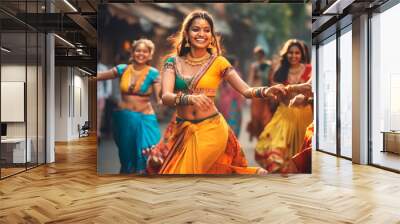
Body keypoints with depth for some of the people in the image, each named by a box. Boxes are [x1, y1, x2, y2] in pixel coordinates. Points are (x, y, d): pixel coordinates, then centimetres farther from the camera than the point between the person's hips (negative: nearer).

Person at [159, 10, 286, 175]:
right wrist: (191, 99, -34)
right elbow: (166, 97, -15)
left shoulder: (218, 62, -3)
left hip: (211, 129, -2)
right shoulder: (173, 62, -1)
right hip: (183, 131, 3)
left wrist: (265, 91, -28)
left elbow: (246, 90, -7)